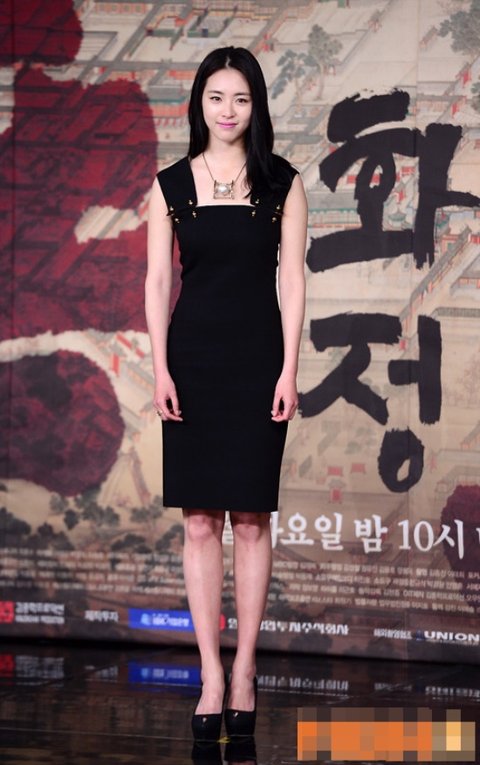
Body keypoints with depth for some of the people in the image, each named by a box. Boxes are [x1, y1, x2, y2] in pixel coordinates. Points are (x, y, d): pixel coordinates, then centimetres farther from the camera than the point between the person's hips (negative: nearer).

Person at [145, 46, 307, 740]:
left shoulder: (282, 183, 3)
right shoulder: (171, 185, 6)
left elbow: (291, 280, 1)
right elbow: (158, 281, 4)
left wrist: (289, 370, -6)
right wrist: (160, 369, -4)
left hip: (258, 357, -1)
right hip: (193, 355, 1)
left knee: (251, 519, 1)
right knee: (200, 521, 0)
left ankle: (244, 668, 9)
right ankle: (212, 676, 4)